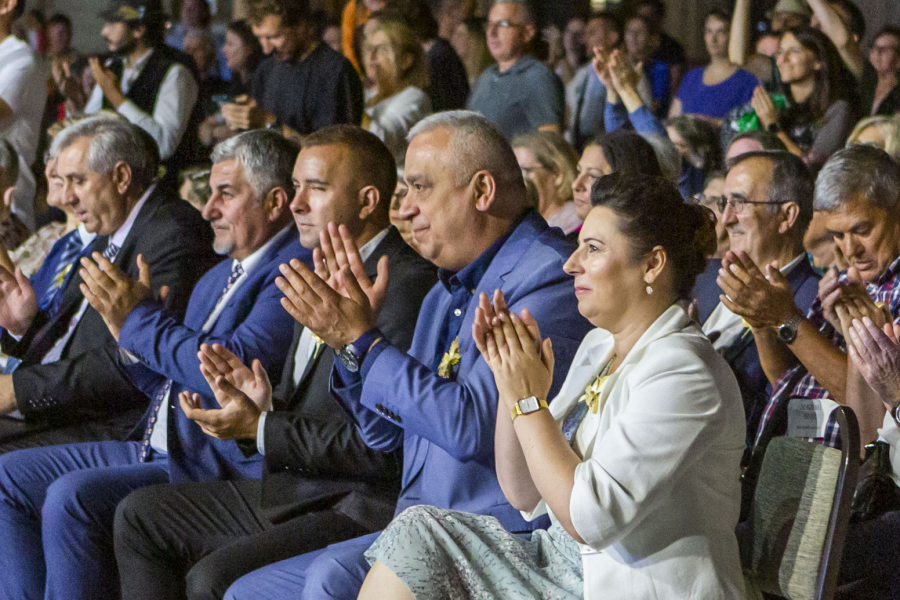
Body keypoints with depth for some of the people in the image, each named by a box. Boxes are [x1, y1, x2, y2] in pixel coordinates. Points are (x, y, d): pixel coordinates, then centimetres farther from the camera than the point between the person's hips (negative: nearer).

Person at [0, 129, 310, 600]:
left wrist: (139, 318, -13)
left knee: (73, 497, -27)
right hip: (161, 450, 11)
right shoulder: (218, 277, 21)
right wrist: (128, 332, 3)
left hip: (221, 465, -11)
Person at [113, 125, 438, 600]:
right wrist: (263, 404, -5)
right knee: (139, 515, 14)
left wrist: (260, 429, -19)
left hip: (360, 508, -10)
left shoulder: (408, 285, -19)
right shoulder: (328, 274, 14)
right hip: (294, 490, 11)